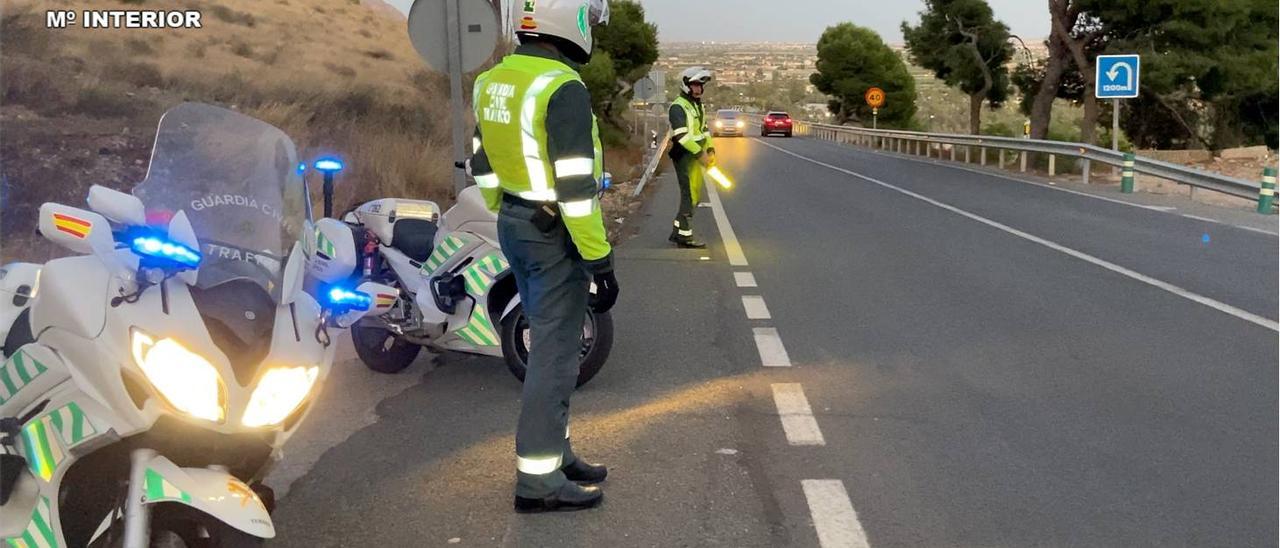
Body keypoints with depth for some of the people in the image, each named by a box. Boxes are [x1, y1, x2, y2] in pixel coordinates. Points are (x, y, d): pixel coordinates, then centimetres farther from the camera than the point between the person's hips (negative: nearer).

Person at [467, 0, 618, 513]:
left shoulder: (492, 81, 7)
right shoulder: (563, 89, -21)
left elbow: (484, 166, 15)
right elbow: (576, 187, -23)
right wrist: (600, 260, -19)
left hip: (514, 226, 9)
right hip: (555, 237, -9)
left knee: (549, 341, 18)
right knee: (555, 352, -1)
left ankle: (554, 452, 28)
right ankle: (538, 480, 6)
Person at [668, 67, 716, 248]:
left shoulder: (698, 105, 16)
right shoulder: (678, 107, -14)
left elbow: (704, 130, 21)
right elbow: (682, 136, -23)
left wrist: (710, 150, 8)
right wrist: (700, 154, -24)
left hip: (696, 156, 9)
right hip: (684, 156, -9)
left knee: (694, 195, 13)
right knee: (689, 195, -7)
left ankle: (677, 231, 21)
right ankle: (684, 236, 0)